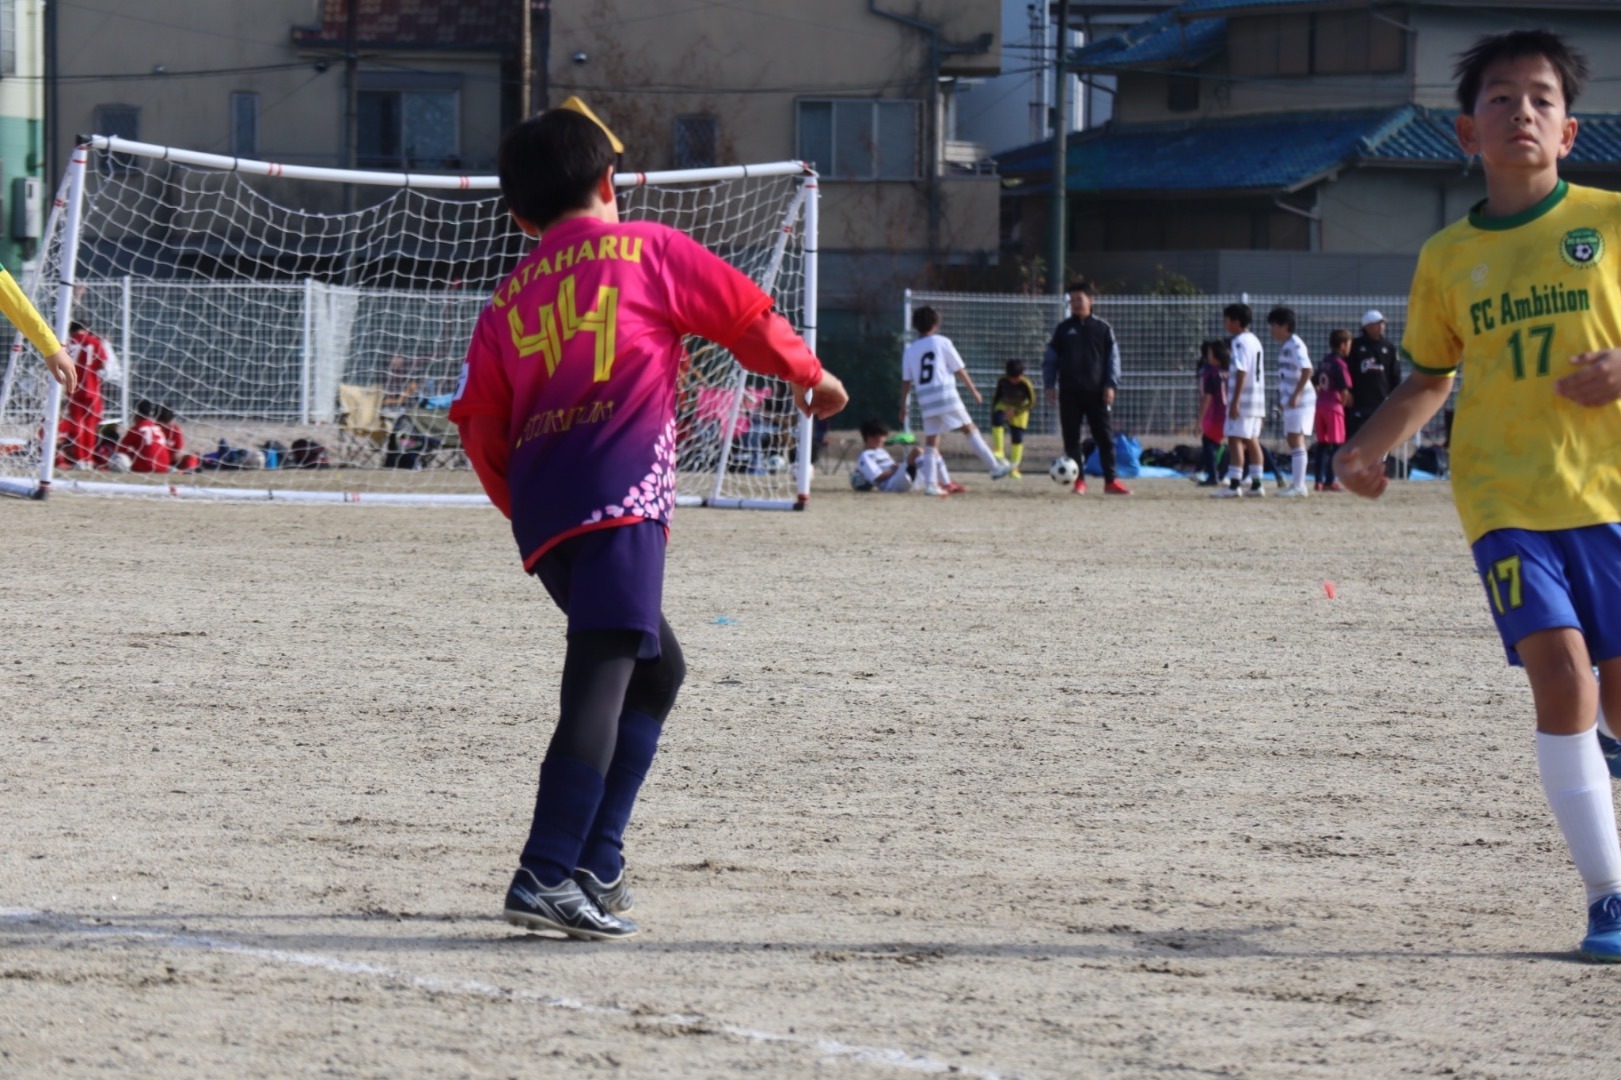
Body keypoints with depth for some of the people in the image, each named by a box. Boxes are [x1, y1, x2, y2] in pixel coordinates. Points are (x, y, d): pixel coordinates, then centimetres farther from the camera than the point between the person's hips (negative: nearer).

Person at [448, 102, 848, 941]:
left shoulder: (505, 303, 20)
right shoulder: (647, 250, 9)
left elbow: (480, 425, 14)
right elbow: (747, 316, 12)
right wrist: (810, 377, 29)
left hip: (542, 516, 6)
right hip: (618, 499, -6)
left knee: (656, 668, 22)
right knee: (604, 675, -16)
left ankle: (597, 869, 17)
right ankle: (548, 878, -29)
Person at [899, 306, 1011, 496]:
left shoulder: (910, 351, 12)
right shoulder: (942, 342, 2)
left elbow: (906, 382, 11)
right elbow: (960, 370, 2)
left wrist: (903, 408, 15)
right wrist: (974, 391, 9)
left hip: (926, 401, 3)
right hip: (946, 394, -3)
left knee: (931, 442, 6)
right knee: (970, 430, 2)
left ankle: (931, 483, -2)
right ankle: (995, 468, 0)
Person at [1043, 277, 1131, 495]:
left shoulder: (1102, 329, 5)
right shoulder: (1063, 329, 8)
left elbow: (1113, 358, 5)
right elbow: (1050, 358, 10)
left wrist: (1110, 386, -5)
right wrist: (1050, 385, 0)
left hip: (1096, 392, -1)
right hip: (1069, 393, 1)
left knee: (1105, 437, -2)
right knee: (1071, 438, 1)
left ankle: (1111, 481, 2)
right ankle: (1079, 480, 7)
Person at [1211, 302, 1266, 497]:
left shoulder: (1240, 342, -12)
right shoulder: (1255, 341, 17)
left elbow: (1241, 372, -19)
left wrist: (1234, 401, -21)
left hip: (1243, 399, -10)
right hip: (1257, 399, 10)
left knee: (1235, 439, -10)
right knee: (1252, 441, 12)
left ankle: (1234, 485, -16)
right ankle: (1256, 484, 13)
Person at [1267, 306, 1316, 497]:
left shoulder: (1295, 345, -13)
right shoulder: (1284, 346, 16)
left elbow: (1307, 370, -23)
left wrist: (1296, 395, -25)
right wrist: (1283, 397, 18)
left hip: (1300, 400, -10)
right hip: (1290, 400, 10)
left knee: (1296, 439, -11)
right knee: (1292, 440, 12)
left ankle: (1298, 486, -12)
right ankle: (1296, 483, 17)